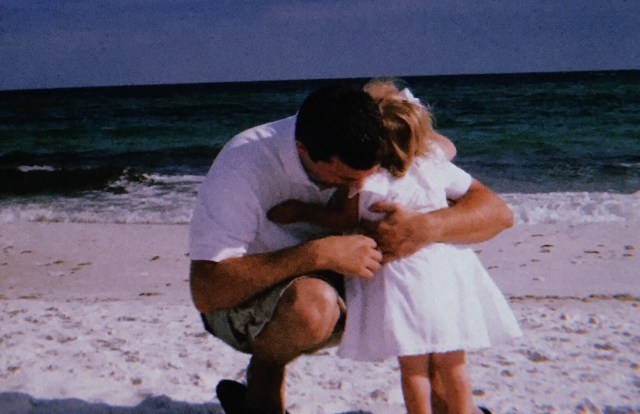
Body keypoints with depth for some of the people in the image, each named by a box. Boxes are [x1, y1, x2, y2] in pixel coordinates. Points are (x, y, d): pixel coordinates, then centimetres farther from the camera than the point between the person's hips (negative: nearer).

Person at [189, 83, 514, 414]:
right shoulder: (243, 165, -29)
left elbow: (497, 212, -17)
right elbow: (205, 291, -36)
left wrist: (426, 227, -38)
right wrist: (319, 253, -43)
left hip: (341, 287, 5)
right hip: (243, 299, -4)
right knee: (313, 302, -39)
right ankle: (262, 385, -8)